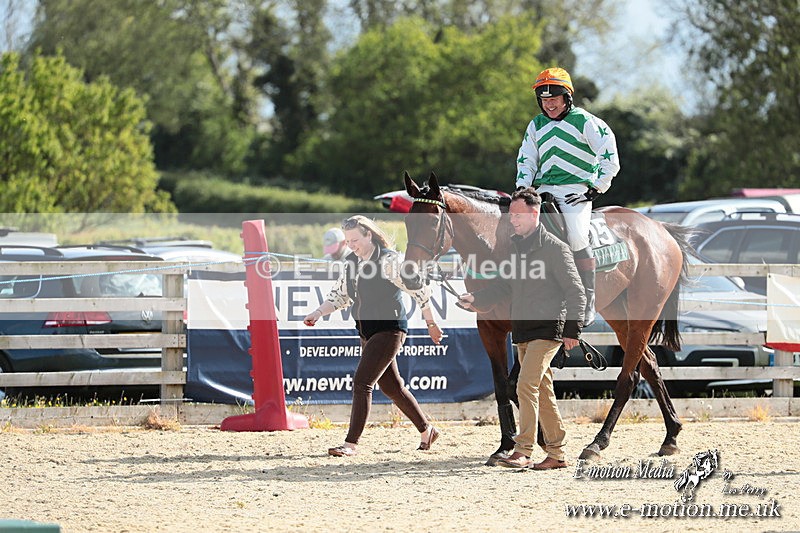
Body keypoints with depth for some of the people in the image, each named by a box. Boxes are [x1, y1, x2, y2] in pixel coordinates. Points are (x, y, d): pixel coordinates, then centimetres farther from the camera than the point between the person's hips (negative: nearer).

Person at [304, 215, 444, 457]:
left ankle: (350, 443, -15)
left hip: (389, 329, -9)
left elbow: (418, 289, -10)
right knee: (391, 387, 16)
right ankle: (426, 431, 31)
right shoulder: (352, 262, 9)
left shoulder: (388, 260, -15)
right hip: (367, 333, 9)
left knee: (361, 382, -16)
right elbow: (340, 295, 17)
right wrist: (318, 312, -1)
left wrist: (430, 323, -5)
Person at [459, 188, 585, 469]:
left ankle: (523, 451, -19)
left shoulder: (555, 248, -9)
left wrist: (572, 330, -15)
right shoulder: (516, 247, 14)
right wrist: (476, 299, 7)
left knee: (526, 385, -17)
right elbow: (504, 285, 21)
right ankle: (556, 454, 18)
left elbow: (575, 292, -9)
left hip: (547, 328, -8)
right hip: (522, 329, 8)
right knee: (542, 392, 11)